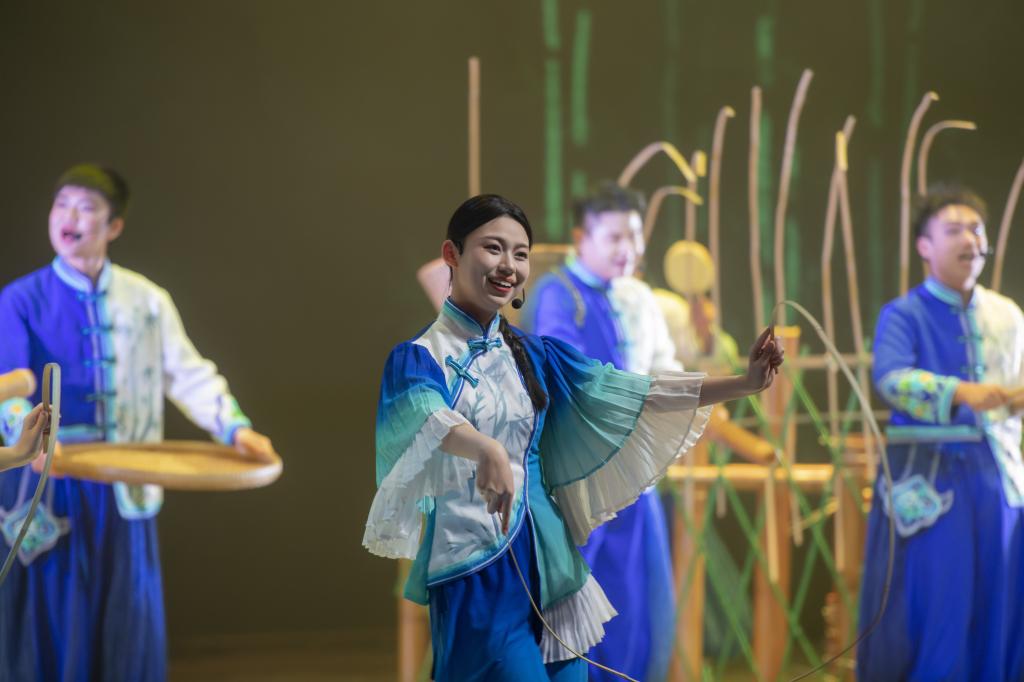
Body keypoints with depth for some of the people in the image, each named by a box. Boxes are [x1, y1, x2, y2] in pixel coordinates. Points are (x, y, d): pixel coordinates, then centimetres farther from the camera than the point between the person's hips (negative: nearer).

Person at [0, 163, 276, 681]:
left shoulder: (146, 301, 7)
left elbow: (188, 374, 4)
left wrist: (234, 426, -12)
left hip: (122, 490, 3)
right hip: (47, 488, -3)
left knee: (125, 625, 8)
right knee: (49, 623, 0)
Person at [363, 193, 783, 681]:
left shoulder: (535, 355, 12)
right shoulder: (419, 357, -5)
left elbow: (634, 394, 5)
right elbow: (426, 416, -28)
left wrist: (745, 383, -5)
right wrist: (486, 450, -50)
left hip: (546, 557, 6)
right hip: (474, 568, -5)